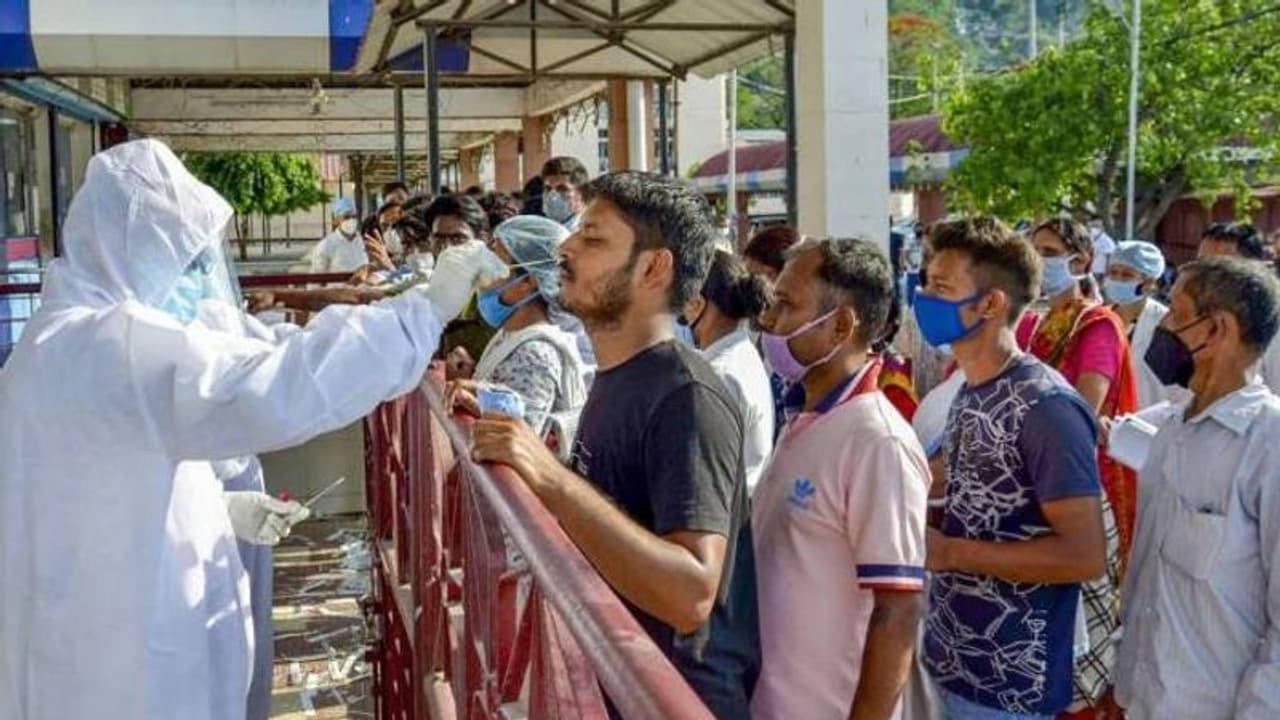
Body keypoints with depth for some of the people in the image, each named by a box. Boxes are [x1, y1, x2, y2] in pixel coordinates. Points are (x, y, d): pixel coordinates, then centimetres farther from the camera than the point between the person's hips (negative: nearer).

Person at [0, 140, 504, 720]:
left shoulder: (72, 341, 11)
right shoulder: (113, 345, -24)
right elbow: (277, 392, -39)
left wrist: (220, 508, 9)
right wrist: (427, 308, -34)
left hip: (106, 630, 10)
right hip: (127, 663, -10)